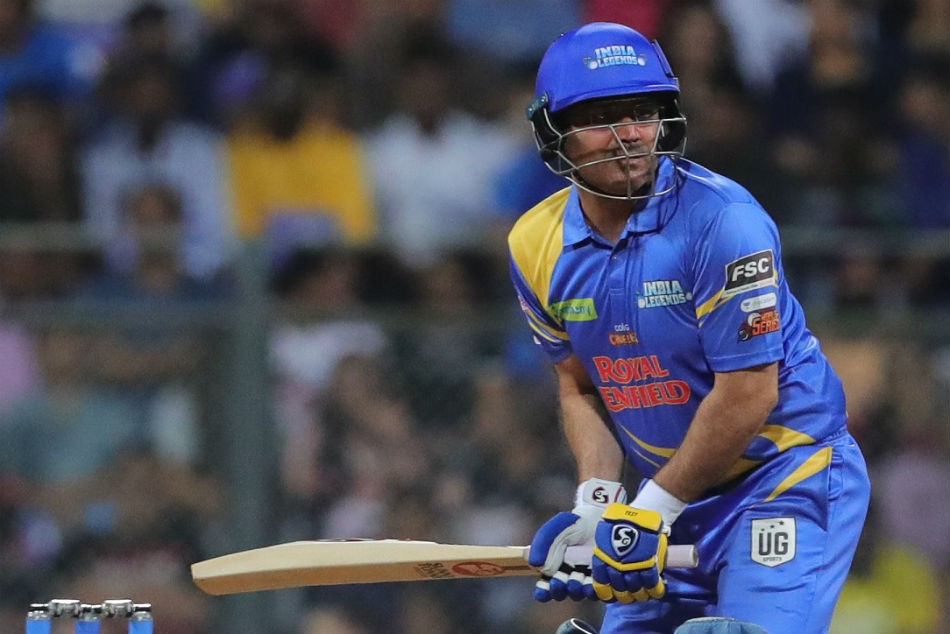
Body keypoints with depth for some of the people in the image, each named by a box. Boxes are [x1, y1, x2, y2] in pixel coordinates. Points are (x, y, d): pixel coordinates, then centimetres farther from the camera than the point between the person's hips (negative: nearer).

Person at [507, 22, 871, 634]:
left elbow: (747, 394, -20)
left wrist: (650, 510, -16)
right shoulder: (539, 245, -1)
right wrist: (597, 504, -6)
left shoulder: (721, 218, -21)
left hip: (786, 479, -6)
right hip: (676, 493, 6)